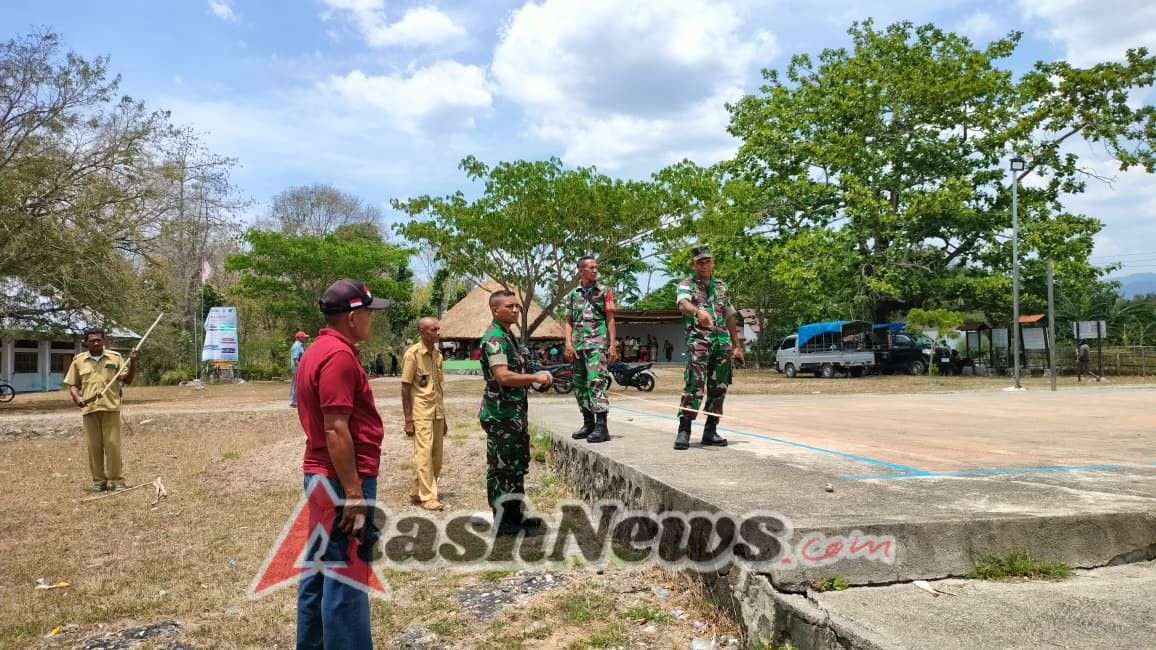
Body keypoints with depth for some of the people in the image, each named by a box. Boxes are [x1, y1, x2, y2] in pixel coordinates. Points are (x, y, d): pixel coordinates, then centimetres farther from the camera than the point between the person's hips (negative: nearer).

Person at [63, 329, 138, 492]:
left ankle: (117, 480, 5)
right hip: (89, 409, 2)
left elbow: (127, 380, 5)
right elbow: (73, 385, 12)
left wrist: (132, 362, -9)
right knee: (94, 446, 5)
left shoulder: (115, 357, 6)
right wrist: (77, 397, -7)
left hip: (111, 407, -2)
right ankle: (99, 480, 14)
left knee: (113, 444, -2)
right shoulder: (78, 361, 8)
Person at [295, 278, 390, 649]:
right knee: (345, 579, -3)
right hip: (342, 480, -10)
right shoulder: (339, 355, -19)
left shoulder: (318, 350, 13)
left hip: (320, 475, 10)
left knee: (320, 570, 18)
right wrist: (353, 492, -21)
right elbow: (336, 430, -23)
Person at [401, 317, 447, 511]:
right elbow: (405, 388, -10)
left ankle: (416, 492, 21)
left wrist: (443, 417, 16)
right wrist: (408, 420, -14)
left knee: (436, 457, 9)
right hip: (421, 414, -7)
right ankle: (428, 497, 0)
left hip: (437, 413, 7)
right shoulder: (412, 354, -10)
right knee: (424, 454, -7)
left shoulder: (438, 354, 10)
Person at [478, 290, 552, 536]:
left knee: (517, 466, 17)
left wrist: (537, 377, 11)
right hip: (501, 415, -10)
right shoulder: (494, 338, -17)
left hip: (515, 413, 10)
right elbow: (503, 376, -29)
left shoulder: (509, 335, 15)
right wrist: (536, 378, -19)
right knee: (500, 467, -1)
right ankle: (502, 524, 8)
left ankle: (514, 515, 28)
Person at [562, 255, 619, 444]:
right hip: (578, 345, 5)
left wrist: (612, 345, -6)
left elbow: (610, 320, 3)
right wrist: (568, 344, -2)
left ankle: (601, 426, -17)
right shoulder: (572, 295, 13)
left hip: (598, 344, -4)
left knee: (596, 382, -16)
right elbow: (568, 322, 11)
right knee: (580, 385, 9)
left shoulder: (604, 292, 6)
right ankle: (588, 423, 20)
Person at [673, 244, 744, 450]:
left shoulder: (722, 286, 18)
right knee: (695, 384, -17)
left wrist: (737, 345, 18)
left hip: (723, 342, 5)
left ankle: (710, 431, 13)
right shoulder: (687, 285, 2)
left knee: (719, 388, 5)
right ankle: (684, 430, -15)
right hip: (698, 340, -5)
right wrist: (697, 311, -44)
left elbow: (730, 317, 22)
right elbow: (683, 303, -21)